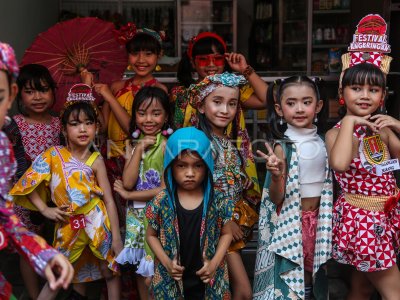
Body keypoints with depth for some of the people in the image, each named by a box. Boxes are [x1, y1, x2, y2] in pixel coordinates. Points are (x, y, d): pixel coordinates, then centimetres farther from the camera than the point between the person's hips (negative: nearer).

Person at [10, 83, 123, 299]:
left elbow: (109, 200, -11)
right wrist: (45, 209, -11)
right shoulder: (53, 155, -8)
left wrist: (116, 237, -12)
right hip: (68, 223, 2)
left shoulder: (96, 161, -11)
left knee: (109, 269, 9)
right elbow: (28, 184, -2)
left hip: (97, 221, -2)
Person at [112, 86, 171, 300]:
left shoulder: (168, 145, -12)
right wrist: (139, 149, -14)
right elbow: (128, 182, -9)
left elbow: (166, 190, -18)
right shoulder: (134, 145, 5)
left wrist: (129, 195, -10)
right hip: (136, 215, 5)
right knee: (141, 267, 15)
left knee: (157, 268, 3)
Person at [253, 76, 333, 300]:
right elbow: (276, 198, -16)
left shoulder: (322, 141, 1)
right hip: (291, 223, -5)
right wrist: (276, 176, -32)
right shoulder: (283, 147, -15)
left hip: (318, 218, 5)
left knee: (311, 274, 18)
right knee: (289, 277, 3)